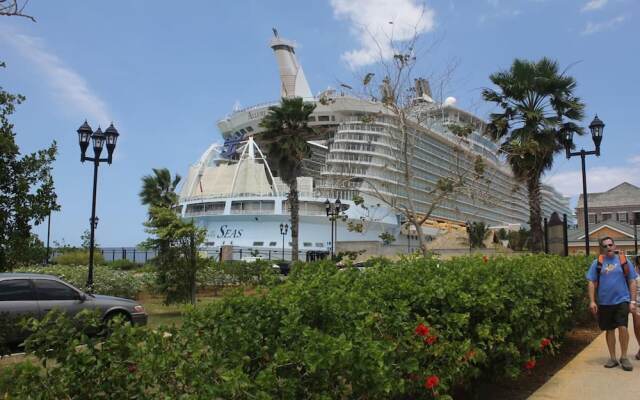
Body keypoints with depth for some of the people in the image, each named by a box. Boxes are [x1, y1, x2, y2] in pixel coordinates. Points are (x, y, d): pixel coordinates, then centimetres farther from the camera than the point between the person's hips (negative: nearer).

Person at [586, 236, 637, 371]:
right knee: (610, 330, 9)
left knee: (623, 327, -13)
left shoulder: (624, 261, 3)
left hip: (621, 300, -1)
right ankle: (613, 358, 22)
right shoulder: (597, 263, 4)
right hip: (604, 303, 1)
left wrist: (633, 301, -1)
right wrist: (592, 301, -4)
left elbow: (632, 282, 5)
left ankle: (624, 357, 5)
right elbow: (592, 283, 3)